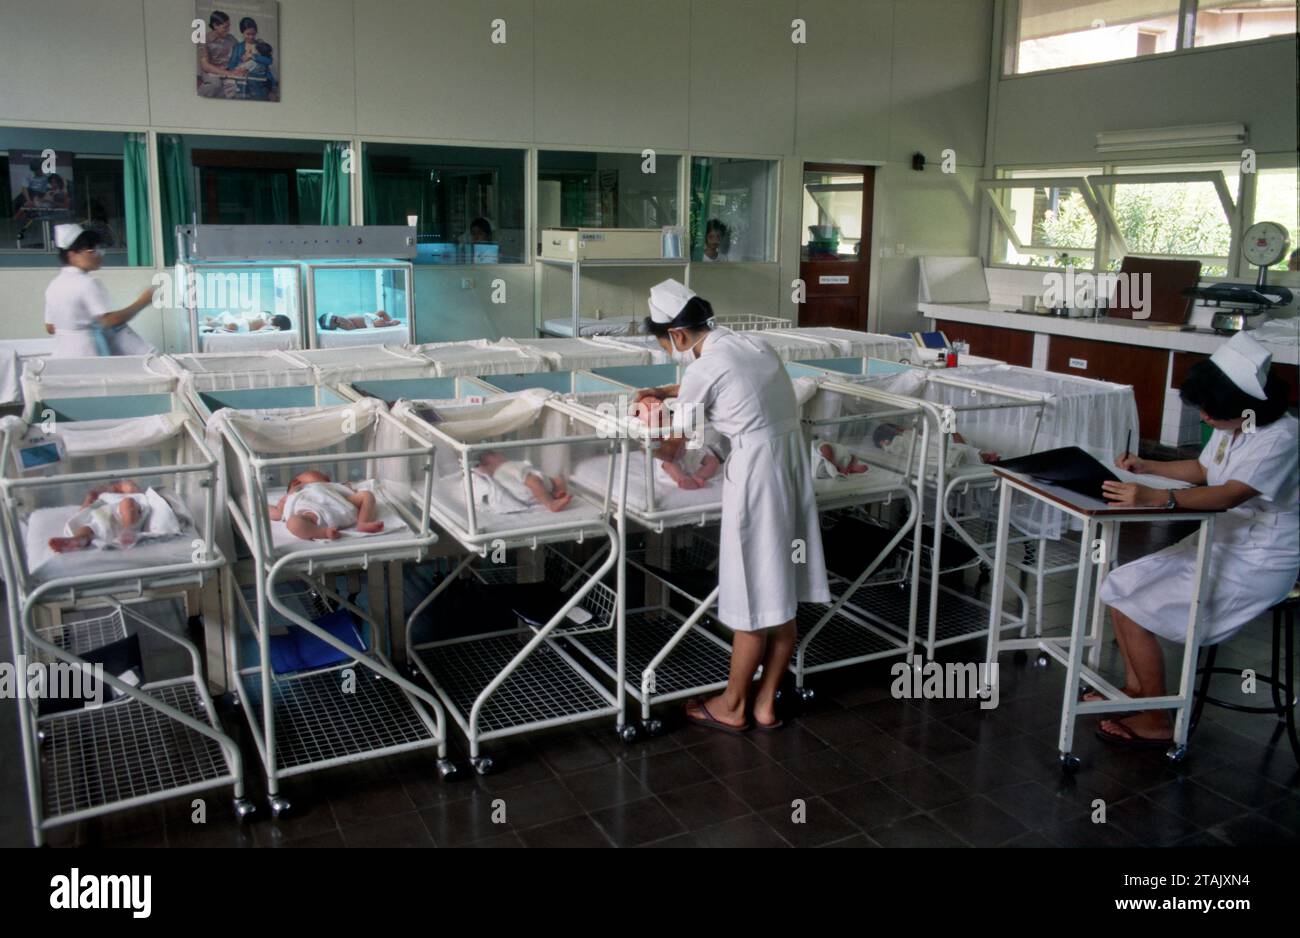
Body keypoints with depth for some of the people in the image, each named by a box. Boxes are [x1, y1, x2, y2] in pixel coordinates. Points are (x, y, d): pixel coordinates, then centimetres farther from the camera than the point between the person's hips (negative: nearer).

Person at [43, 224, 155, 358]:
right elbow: (111, 320, -20)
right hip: (85, 356, -8)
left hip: (62, 353, 8)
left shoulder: (53, 285, 12)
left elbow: (50, 328, 16)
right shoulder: (87, 284, -13)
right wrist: (141, 303, -14)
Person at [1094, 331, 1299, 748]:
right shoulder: (1231, 427, 2)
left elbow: (1230, 495, -39)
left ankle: (1156, 722, -1)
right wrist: (1147, 466, 9)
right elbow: (1203, 471, 20)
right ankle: (1135, 691, 13)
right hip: (1221, 541, 9)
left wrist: (1156, 498, -51)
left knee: (1135, 608, -15)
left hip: (1258, 563, -9)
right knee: (1120, 586, 2)